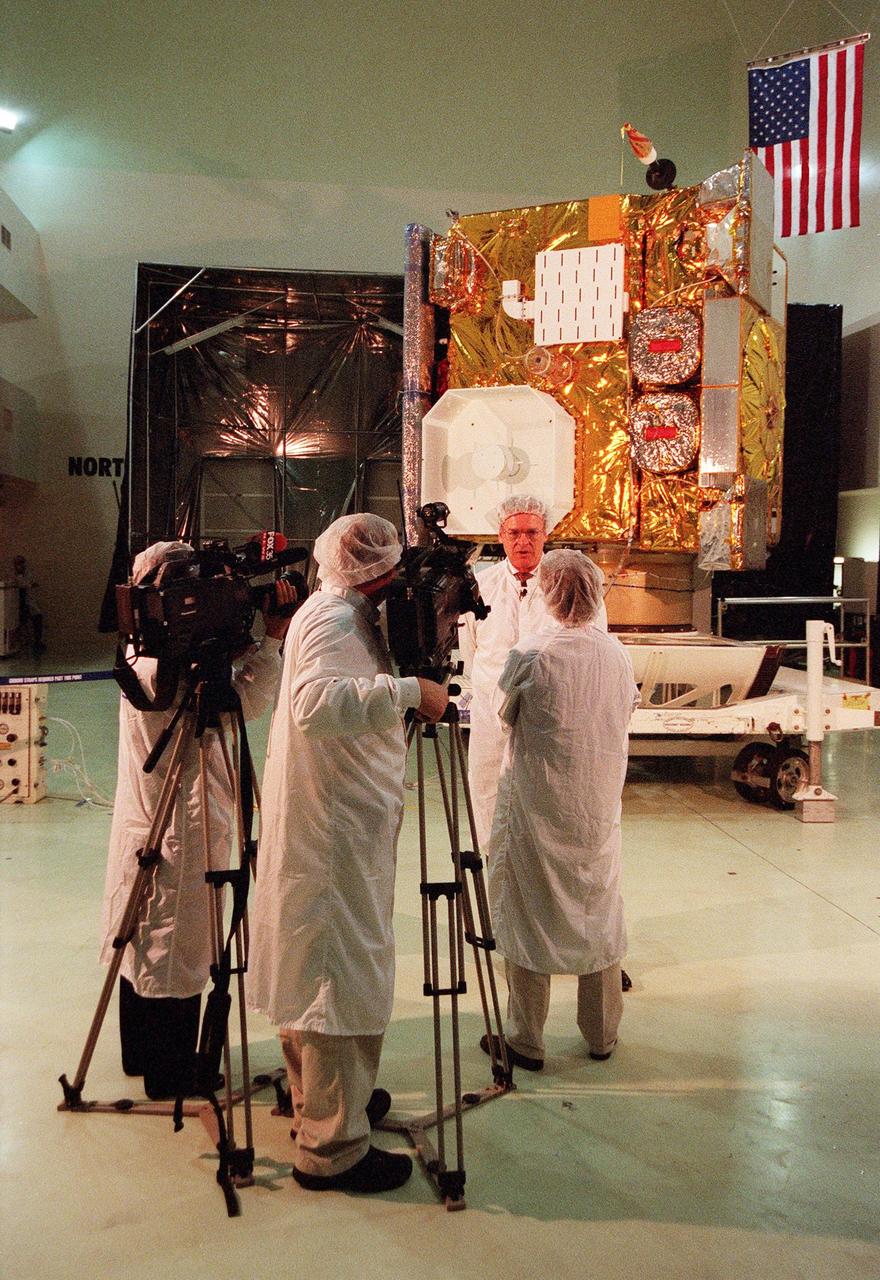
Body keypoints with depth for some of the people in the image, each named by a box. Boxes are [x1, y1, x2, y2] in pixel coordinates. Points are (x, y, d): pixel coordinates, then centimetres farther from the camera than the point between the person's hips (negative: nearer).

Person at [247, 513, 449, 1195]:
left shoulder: (339, 614, 14)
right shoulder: (334, 619, -18)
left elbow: (358, 698, 20)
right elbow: (317, 704, -35)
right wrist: (408, 690, -30)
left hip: (331, 823, 11)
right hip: (336, 830, -11)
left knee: (315, 967, 21)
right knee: (344, 978, -3)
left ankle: (325, 1096, 38)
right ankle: (332, 1148, 9)